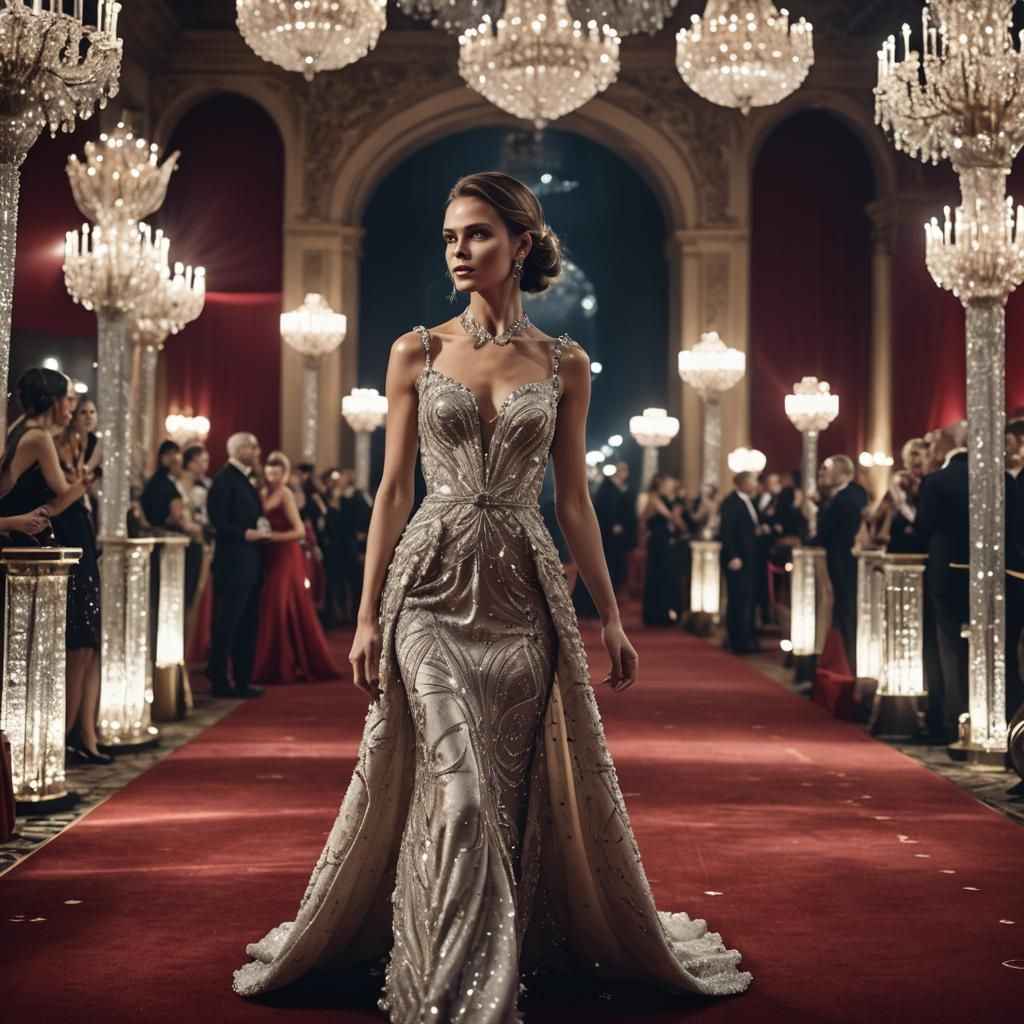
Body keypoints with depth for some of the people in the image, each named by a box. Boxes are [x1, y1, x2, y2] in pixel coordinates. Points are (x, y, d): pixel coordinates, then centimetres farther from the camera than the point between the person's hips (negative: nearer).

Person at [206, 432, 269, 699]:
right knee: (226, 625, -4)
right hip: (233, 564, -10)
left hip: (250, 564, 10)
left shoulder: (247, 479, 18)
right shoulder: (225, 479, -11)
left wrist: (261, 530, 5)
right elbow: (217, 520, -18)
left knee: (247, 625, 13)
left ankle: (242, 680, 19)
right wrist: (246, 534, -20)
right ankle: (219, 682, 1)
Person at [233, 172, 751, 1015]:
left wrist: (611, 615, 6)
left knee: (522, 791, 6)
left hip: (522, 590, 1)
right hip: (433, 586, -1)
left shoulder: (564, 365, 7)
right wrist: (368, 615, -2)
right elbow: (394, 487, 3)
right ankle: (458, 990, 7)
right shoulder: (417, 352, 5)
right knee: (462, 791, -9)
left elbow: (574, 500, 8)